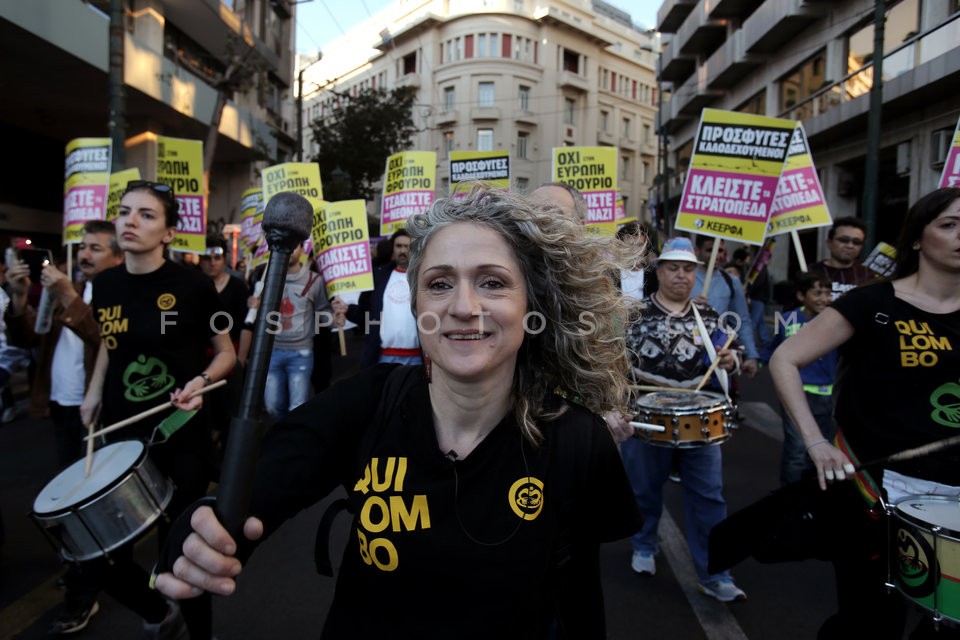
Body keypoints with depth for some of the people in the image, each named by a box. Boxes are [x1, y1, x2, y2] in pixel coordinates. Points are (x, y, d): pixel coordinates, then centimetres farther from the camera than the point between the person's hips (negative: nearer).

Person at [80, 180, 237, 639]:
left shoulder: (192, 286, -12)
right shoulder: (106, 285, 1)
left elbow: (226, 354, -3)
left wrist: (200, 381, -21)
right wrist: (93, 392, 9)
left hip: (182, 436, -4)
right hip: (121, 435, 5)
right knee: (97, 553, 8)